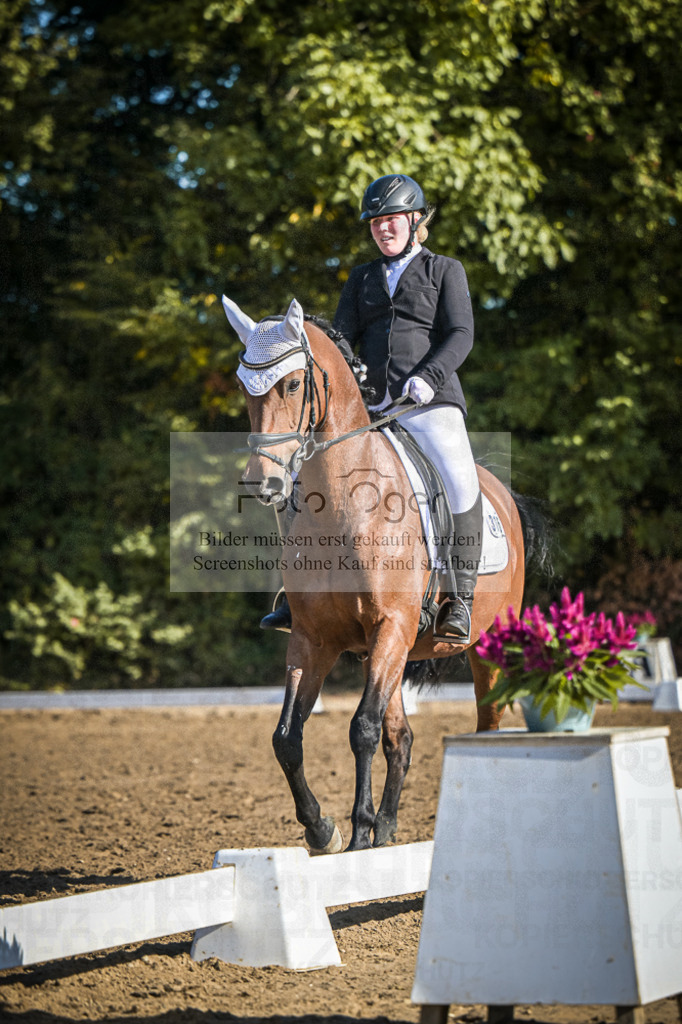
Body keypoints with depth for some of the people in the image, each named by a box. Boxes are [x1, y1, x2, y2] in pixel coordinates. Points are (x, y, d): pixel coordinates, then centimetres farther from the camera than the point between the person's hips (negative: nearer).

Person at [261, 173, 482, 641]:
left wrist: (427, 377, -19)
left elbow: (461, 334, -2)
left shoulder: (446, 270, 10)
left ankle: (461, 599, -26)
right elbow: (343, 337, 12)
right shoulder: (362, 278, 23)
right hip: (371, 407, 5)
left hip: (431, 405, -5)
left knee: (459, 480, -31)